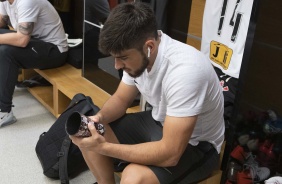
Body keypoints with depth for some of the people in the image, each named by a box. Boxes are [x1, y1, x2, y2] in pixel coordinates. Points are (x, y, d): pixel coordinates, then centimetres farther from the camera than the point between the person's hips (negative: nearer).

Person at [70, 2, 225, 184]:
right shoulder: (138, 54, -11)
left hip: (196, 145, -7)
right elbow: (120, 99, 5)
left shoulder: (184, 70, -36)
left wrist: (103, 147, -31)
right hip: (159, 122, 7)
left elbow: (170, 154, -35)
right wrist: (99, 117, -17)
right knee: (88, 136, 0)